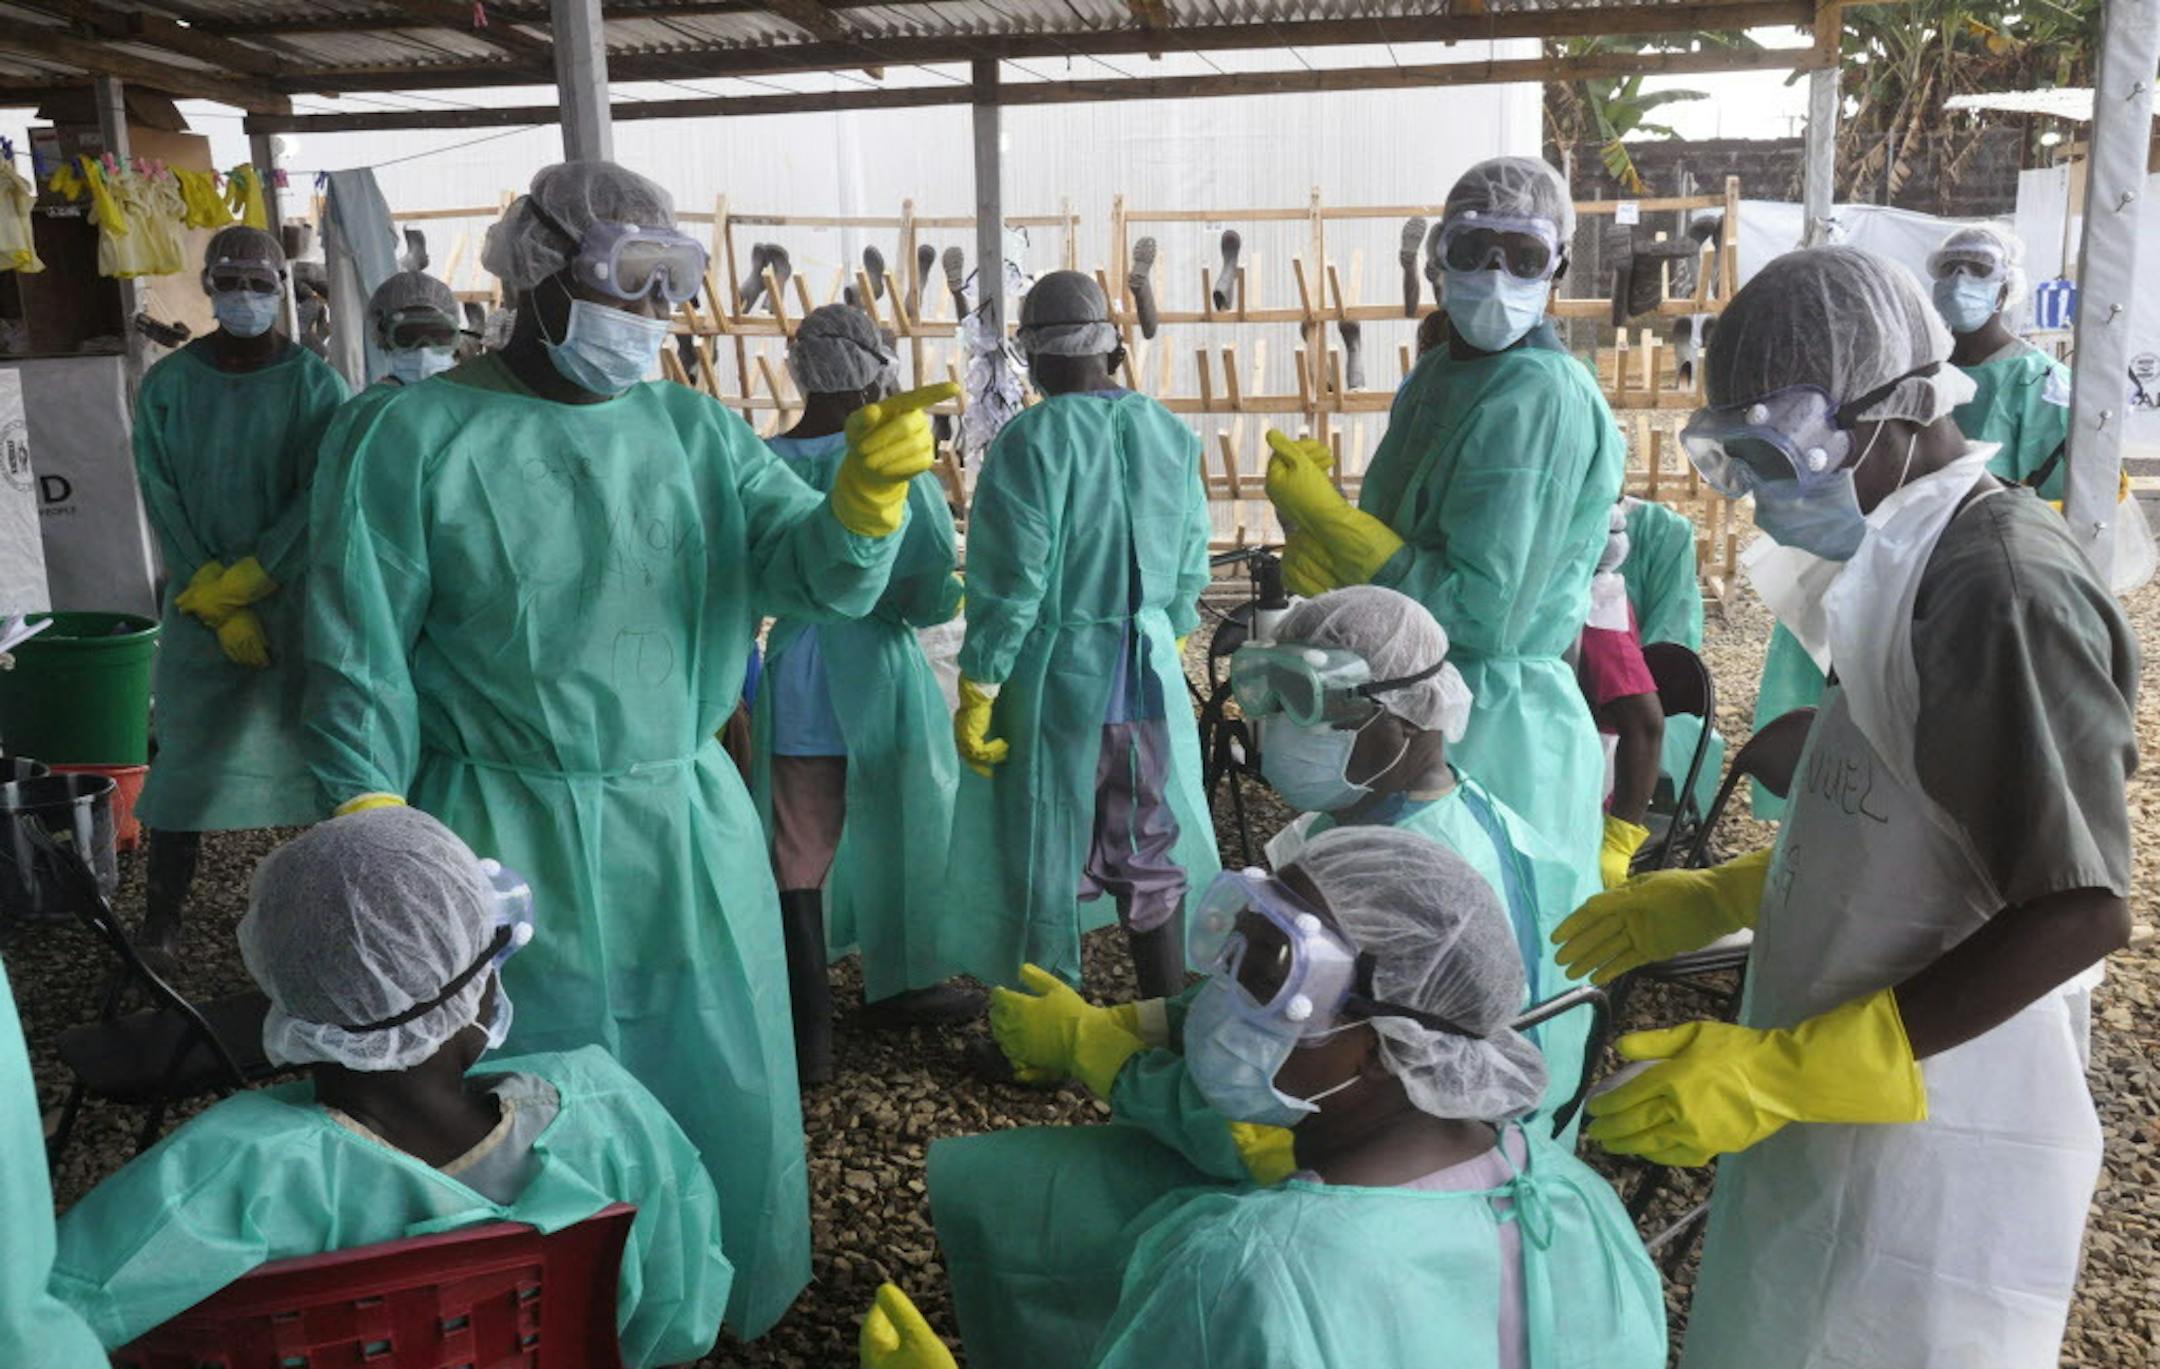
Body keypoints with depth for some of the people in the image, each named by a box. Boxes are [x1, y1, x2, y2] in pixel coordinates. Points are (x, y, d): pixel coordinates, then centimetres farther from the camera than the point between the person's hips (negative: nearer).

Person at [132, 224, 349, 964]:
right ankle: (162, 912, 9)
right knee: (187, 751, 2)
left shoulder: (316, 384, -4)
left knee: (314, 742, 2)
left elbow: (319, 499, -10)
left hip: (297, 597, -1)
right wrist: (217, 607, -9)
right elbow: (163, 502, -2)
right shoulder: (167, 385, 1)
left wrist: (240, 583, -15)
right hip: (199, 603, 1)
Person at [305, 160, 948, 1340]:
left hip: (694, 826, 4)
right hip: (512, 841, -3)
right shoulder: (414, 439, -8)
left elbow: (820, 577, -7)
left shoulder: (696, 431, 3)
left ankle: (739, 1304, 41)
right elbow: (364, 663, -6)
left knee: (717, 1089, 17)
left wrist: (867, 489, -28)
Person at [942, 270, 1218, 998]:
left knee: (1042, 864, 9)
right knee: (1151, 855, 18)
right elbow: (1189, 569, 8)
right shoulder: (1170, 434, 1)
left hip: (1053, 681, -5)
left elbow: (1010, 583, -17)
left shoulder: (1032, 440, -15)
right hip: (1150, 681, 5)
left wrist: (976, 697, -10)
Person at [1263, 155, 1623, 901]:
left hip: (1490, 729, -8)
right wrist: (1309, 509, -12)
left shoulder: (1541, 399, -18)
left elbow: (1482, 614, -23)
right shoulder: (1436, 374, 9)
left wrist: (1323, 513, -19)